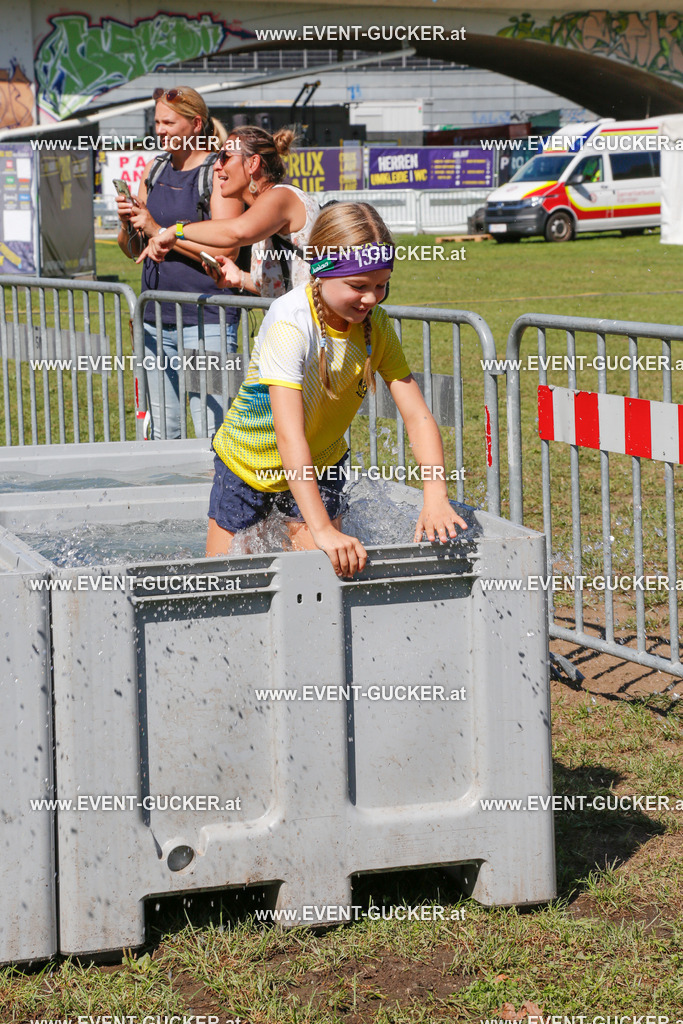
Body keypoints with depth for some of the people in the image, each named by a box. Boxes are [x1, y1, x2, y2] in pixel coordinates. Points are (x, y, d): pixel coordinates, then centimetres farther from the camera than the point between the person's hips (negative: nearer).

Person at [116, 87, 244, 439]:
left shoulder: (219, 172, -7)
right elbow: (133, 250, 19)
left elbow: (225, 251, -16)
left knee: (212, 434, -9)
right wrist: (128, 223, -3)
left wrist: (159, 231, -14)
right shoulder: (155, 169, 13)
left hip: (206, 320, -7)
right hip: (157, 318, 7)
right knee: (162, 432, 10)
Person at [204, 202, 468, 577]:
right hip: (249, 461, -3)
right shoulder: (291, 324, -35)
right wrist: (323, 530, -50)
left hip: (321, 464, 4)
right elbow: (289, 437, -42)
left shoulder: (376, 325, -18)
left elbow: (418, 416, -20)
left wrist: (436, 496, -37)